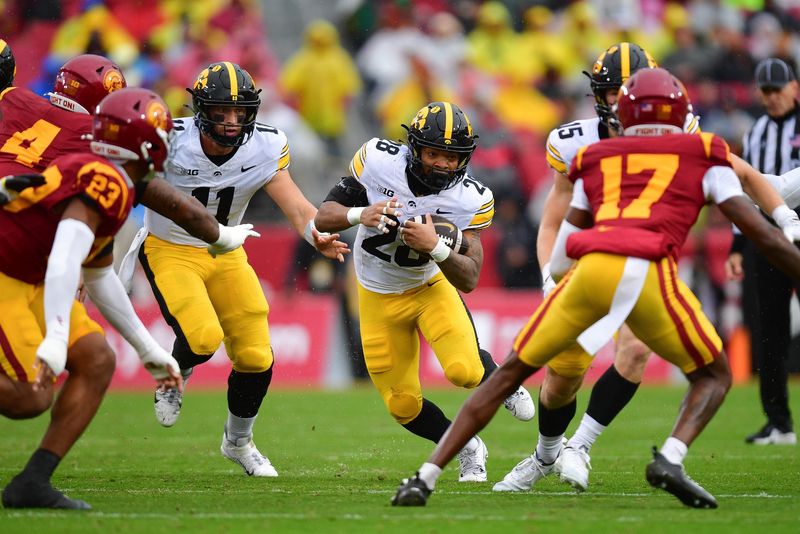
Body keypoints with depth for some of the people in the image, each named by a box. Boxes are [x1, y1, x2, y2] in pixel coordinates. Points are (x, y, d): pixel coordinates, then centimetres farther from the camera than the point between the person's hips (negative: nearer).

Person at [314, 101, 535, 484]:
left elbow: (469, 280, -21)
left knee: (464, 370, -26)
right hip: (379, 298, 1)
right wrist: (360, 215, -38)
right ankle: (467, 449, 29)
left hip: (431, 286, -1)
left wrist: (435, 246, -39)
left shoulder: (469, 200, -21)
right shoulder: (379, 161, -22)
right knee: (403, 405, 0)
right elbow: (323, 218, -16)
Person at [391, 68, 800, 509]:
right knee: (713, 375, 19)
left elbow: (558, 263, 27)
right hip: (647, 272, -2)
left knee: (510, 373, 18)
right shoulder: (702, 157, 23)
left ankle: (425, 477, 8)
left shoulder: (596, 161, 29)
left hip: (589, 269, 2)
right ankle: (670, 459, -10)